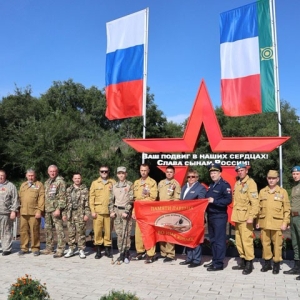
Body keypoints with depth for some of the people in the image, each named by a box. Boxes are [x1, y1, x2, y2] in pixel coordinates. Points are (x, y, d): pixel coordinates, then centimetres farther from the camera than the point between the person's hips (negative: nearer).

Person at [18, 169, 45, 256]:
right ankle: (24, 248, 18)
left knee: (34, 231, -1)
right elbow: (20, 198, 20)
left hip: (34, 213, -4)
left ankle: (35, 248, 9)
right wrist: (18, 210, 12)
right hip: (23, 212, 5)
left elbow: (41, 199, -4)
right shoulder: (23, 185, 20)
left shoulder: (39, 185, 3)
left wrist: (39, 211, -12)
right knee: (23, 230, 7)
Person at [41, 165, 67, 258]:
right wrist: (43, 209, 16)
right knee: (47, 229, 13)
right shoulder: (47, 182, 17)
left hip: (56, 209, -8)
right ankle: (49, 248, 24)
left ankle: (60, 250, -2)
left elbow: (62, 197, -13)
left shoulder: (60, 181, -7)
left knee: (59, 229, -6)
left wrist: (58, 209, -19)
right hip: (47, 209, 8)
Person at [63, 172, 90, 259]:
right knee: (71, 233, 7)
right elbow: (66, 202, 13)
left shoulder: (85, 189, 2)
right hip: (70, 214, 3)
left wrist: (87, 214, -7)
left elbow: (87, 203, -1)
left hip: (80, 214, -3)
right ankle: (71, 249, 18)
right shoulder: (69, 189, 12)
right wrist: (64, 213, 8)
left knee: (81, 233, 0)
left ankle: (81, 250, 9)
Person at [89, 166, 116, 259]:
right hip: (98, 211, 0)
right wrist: (92, 211, -1)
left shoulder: (113, 183, 9)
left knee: (108, 230, 3)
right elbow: (91, 197, 7)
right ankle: (98, 251, 10)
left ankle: (107, 250, 14)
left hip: (109, 211, 0)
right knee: (97, 231, -1)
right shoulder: (95, 183, 10)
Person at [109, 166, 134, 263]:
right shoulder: (114, 186, 14)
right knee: (119, 233, 3)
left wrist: (126, 211, -13)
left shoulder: (129, 185, 1)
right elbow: (111, 199, 15)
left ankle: (126, 253, 4)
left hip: (126, 211, -3)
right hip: (117, 211, 4)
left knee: (126, 233, -5)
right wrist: (111, 211, 4)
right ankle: (121, 253, 10)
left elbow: (131, 199, -6)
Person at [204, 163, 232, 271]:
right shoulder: (211, 186, 17)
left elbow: (228, 200, -19)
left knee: (219, 240, -4)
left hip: (219, 216, -9)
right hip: (210, 216, 9)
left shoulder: (225, 185, -9)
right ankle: (214, 261, 23)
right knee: (212, 239, 13)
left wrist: (214, 201, -22)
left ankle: (219, 263, 1)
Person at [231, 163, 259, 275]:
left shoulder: (250, 183, -8)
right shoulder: (237, 184, 17)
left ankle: (249, 264, 3)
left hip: (246, 217, -8)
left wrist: (251, 216, -20)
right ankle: (243, 262, 23)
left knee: (246, 240, -7)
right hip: (238, 217, 8)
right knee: (239, 241, 12)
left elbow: (255, 202, -15)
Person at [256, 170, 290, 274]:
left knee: (277, 244, 3)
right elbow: (259, 208, 12)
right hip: (264, 223, 3)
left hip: (277, 223, -3)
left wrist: (285, 222, -7)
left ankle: (276, 264, 15)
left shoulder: (283, 192, 1)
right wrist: (257, 221, 8)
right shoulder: (262, 192, 9)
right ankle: (267, 263, 21)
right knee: (265, 243, 8)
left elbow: (287, 209, 0)